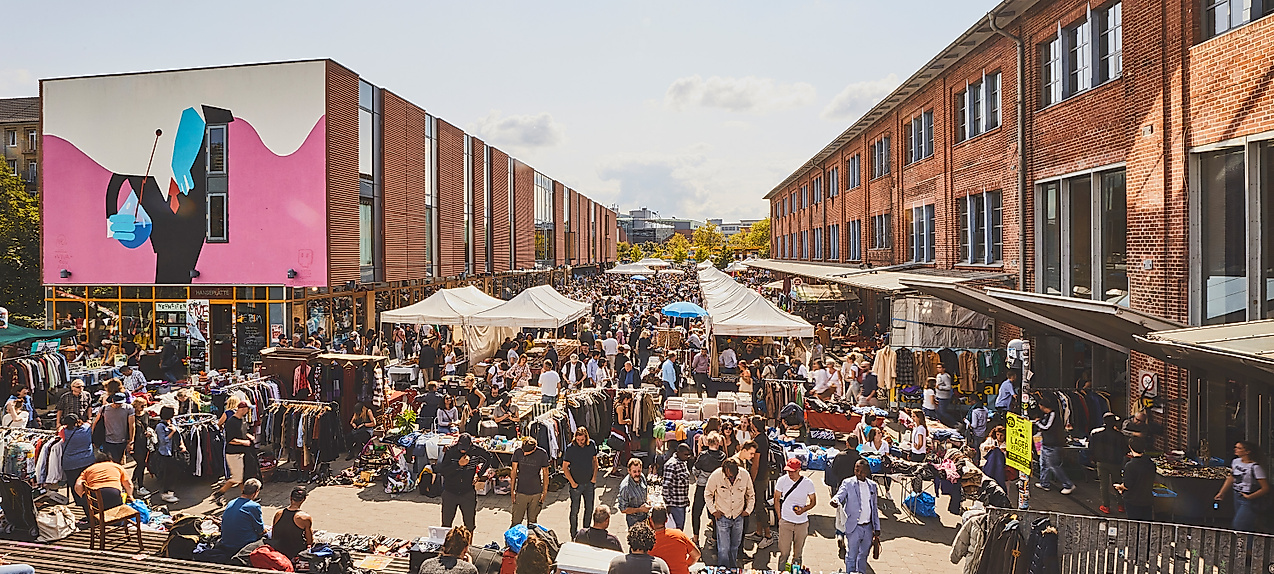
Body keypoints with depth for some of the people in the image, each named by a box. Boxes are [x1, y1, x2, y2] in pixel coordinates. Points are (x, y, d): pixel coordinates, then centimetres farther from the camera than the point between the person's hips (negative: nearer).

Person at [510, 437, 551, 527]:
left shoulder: (542, 454, -9)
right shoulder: (517, 452, -6)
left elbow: (545, 473, 1)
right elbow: (514, 471, 3)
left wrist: (545, 492, 1)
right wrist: (512, 490, 2)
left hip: (536, 493, -1)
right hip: (520, 492, 1)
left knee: (532, 520, 8)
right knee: (516, 522, -1)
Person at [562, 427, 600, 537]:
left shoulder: (591, 444, -6)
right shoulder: (570, 448, -17)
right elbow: (565, 467, -10)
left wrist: (594, 477, 1)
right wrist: (572, 483, -12)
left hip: (589, 483, 4)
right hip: (576, 484, -4)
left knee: (589, 509, 14)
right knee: (575, 510, 5)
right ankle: (574, 532, 20)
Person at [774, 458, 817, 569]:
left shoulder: (808, 483, -7)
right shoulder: (782, 480, -6)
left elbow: (813, 501, 5)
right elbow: (776, 499, 5)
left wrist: (803, 509, -13)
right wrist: (779, 517, 1)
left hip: (802, 523, 1)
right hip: (785, 522, -1)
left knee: (798, 553, 13)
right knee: (784, 552, -3)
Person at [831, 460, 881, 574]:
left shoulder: (872, 485, 8)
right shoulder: (848, 483, -6)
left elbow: (874, 508, 14)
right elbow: (840, 496, -18)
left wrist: (877, 528, 14)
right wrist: (835, 501, -43)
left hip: (868, 527, 4)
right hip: (854, 527, -4)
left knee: (863, 555, 18)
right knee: (851, 556, 0)